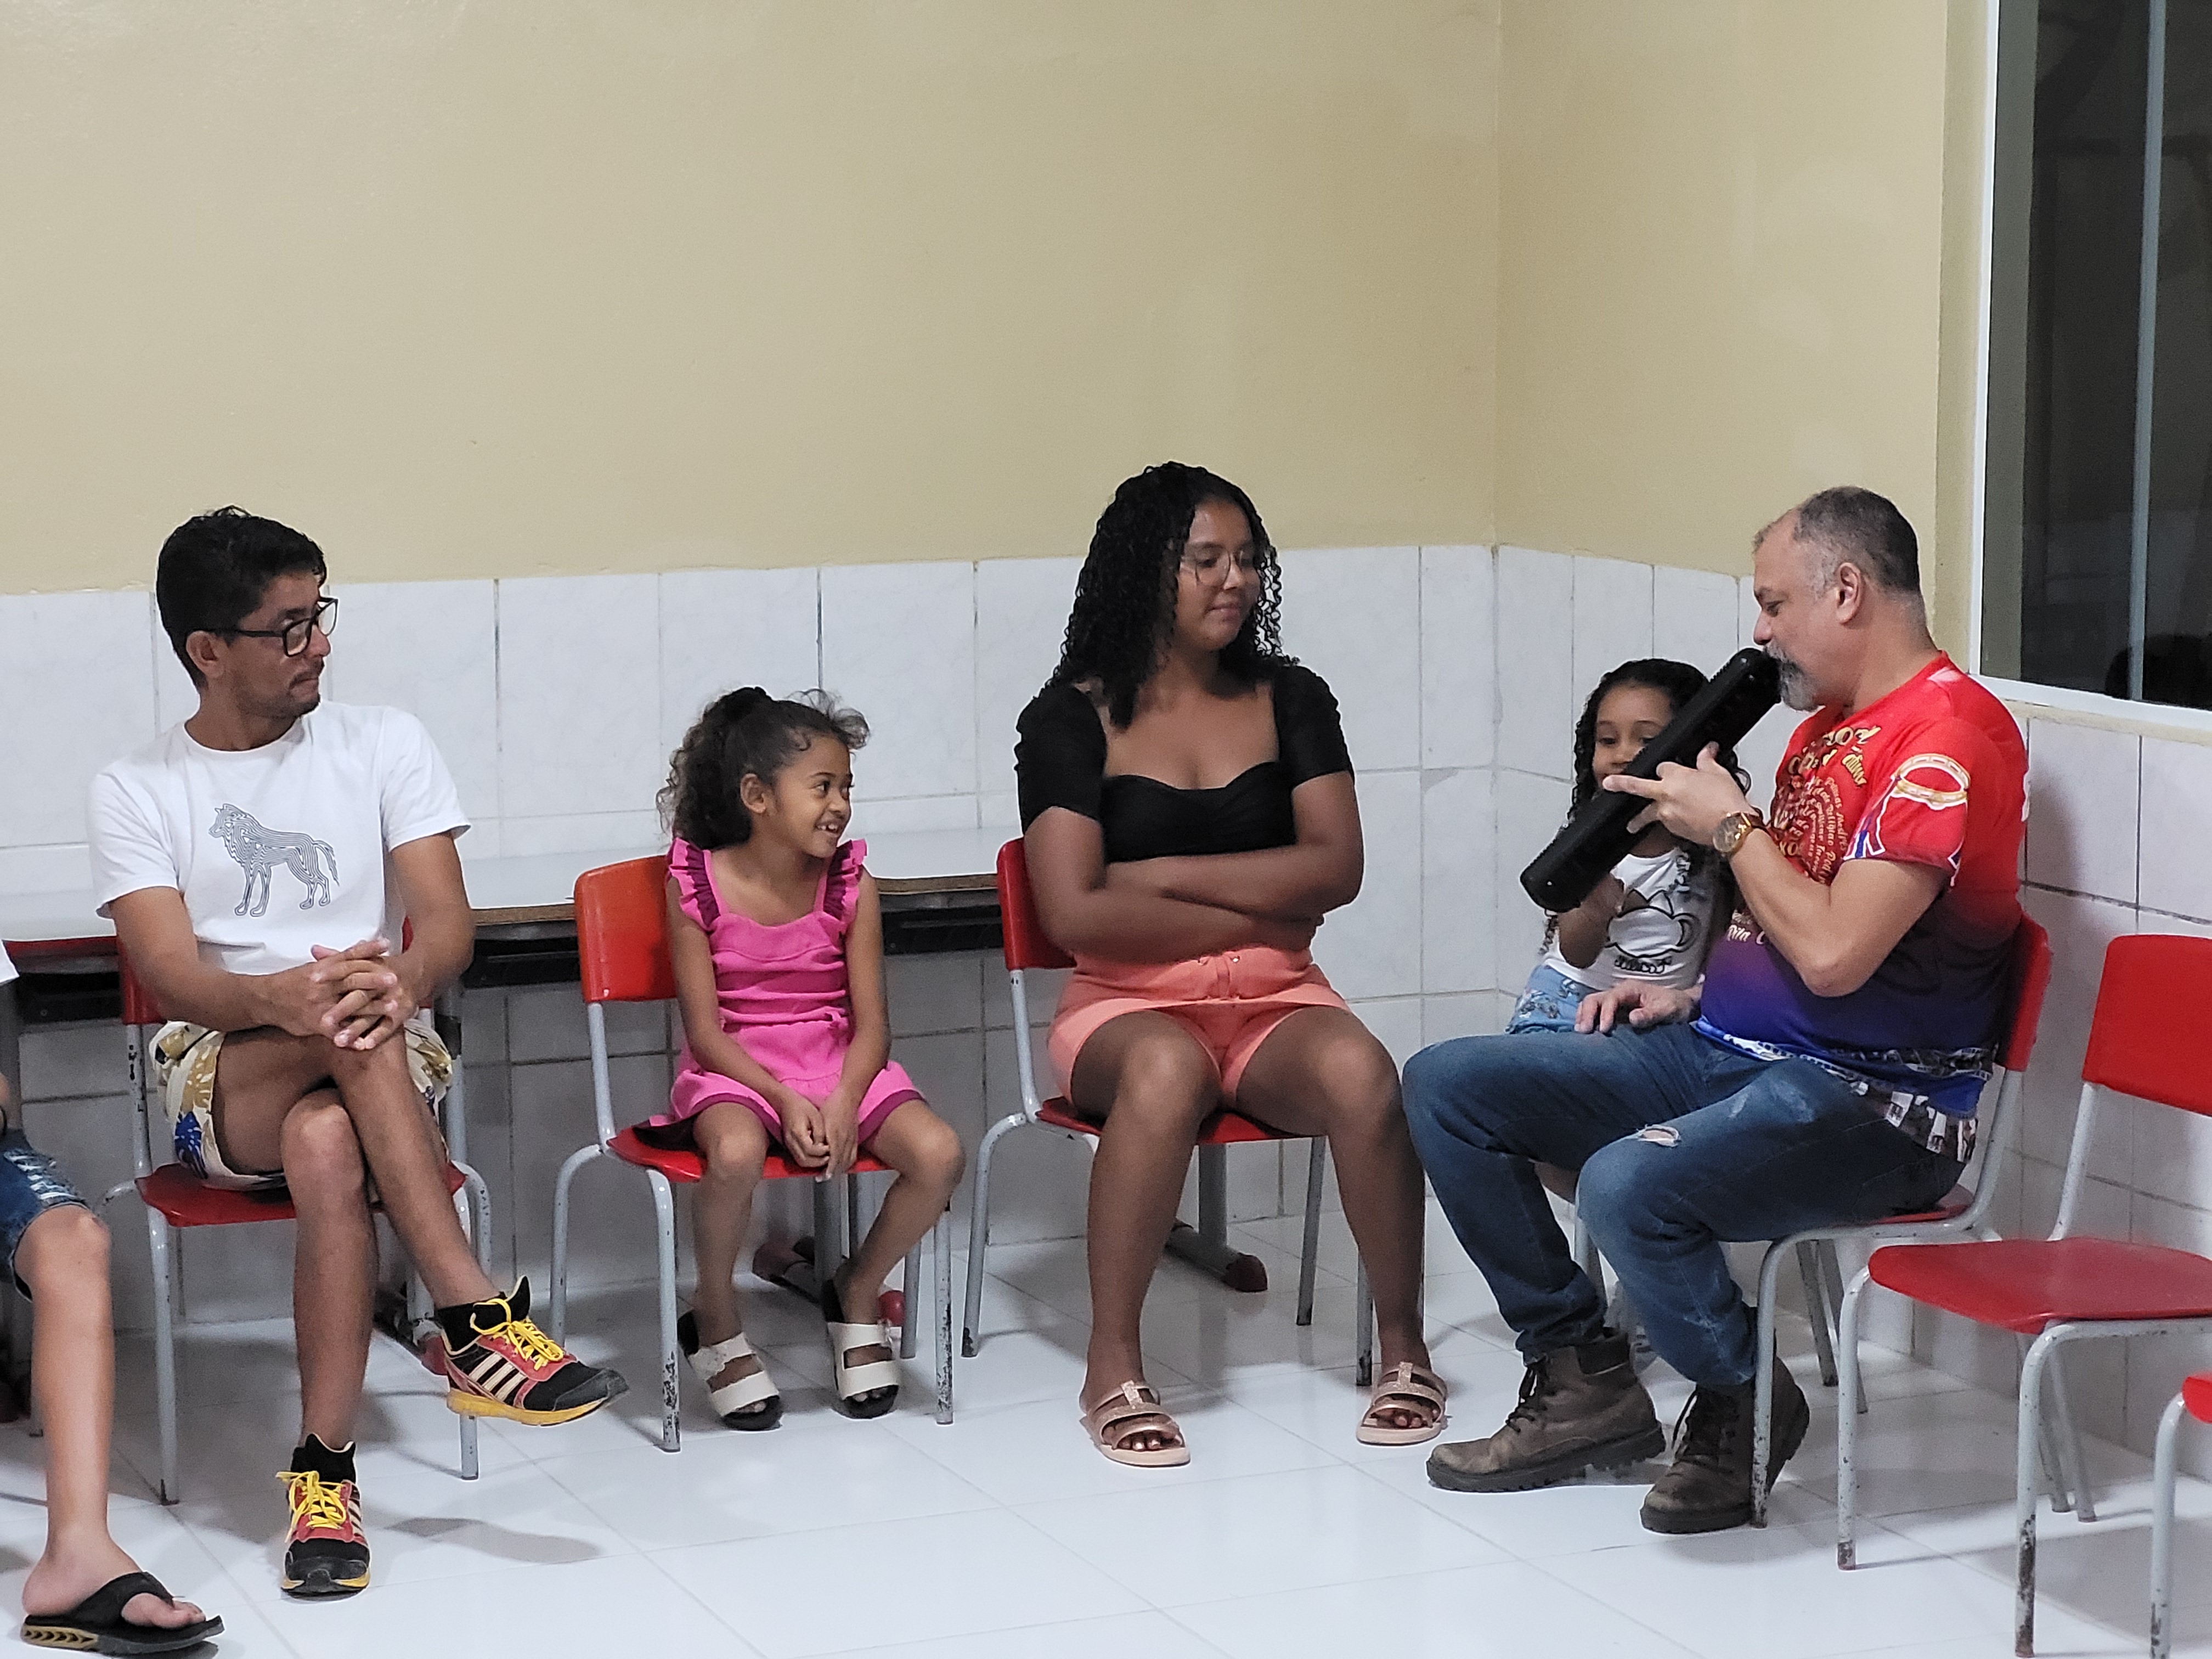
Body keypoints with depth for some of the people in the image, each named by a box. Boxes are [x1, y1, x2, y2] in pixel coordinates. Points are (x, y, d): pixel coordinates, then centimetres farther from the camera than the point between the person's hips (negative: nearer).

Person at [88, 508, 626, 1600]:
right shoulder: (137, 792, 4)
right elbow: (169, 975, -10)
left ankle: (326, 1470, -34)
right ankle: (477, 1320, -39)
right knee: (347, 1035, -36)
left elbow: (447, 924, -2)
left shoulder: (382, 744, 8)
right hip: (216, 1081, -1)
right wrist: (277, 998, -34)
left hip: (387, 1065, 1)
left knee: (327, 1144, -36)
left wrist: (403, 984, -28)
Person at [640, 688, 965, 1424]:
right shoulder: (697, 885, -8)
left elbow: (870, 1023, -3)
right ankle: (715, 1320, -8)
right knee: (736, 1154, -38)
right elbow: (705, 1028, -9)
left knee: (938, 1152, -24)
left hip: (839, 1065, 3)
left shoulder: (852, 885, -1)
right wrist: (784, 1101, -22)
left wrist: (843, 1104, -22)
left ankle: (857, 1293, 5)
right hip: (735, 1069, -3)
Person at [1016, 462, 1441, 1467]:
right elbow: (1075, 913, -10)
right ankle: (1111, 1369, -27)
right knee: (1166, 1071, -38)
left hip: (1273, 1003, 2)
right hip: (1128, 1005, -2)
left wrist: (1162, 875, -8)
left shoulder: (1289, 699, 11)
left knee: (1359, 1072, -32)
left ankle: (1402, 1345, -15)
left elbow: (1335, 868, -2)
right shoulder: (1074, 717, 1)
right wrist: (1253, 917, -6)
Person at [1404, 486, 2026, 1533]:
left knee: (1629, 1185, -36)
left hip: (1869, 1098, -10)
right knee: (1444, 1086, 2)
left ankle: (1742, 1404, -5)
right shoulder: (1825, 728, 17)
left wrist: (1730, 825, -10)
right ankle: (1581, 1378, 6)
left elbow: (1835, 954, -24)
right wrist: (1693, 996, 10)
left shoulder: (1950, 732, -16)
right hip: (1730, 1051, 10)